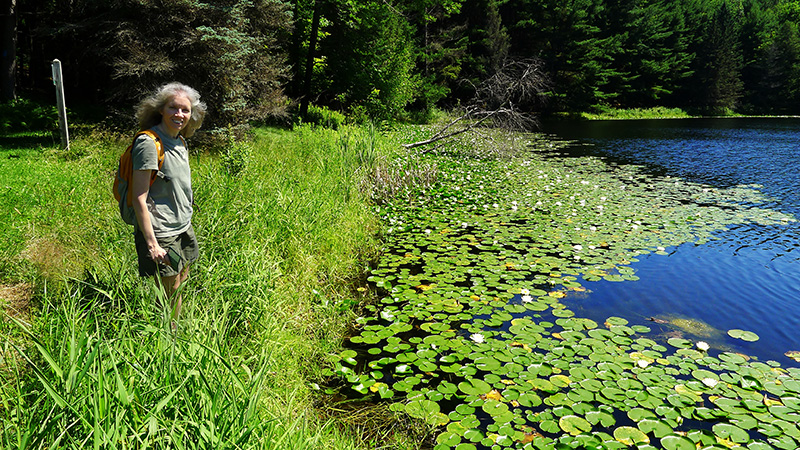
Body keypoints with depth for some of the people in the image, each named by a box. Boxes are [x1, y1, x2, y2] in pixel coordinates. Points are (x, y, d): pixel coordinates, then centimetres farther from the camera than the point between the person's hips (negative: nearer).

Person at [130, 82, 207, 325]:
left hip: (184, 230, 8)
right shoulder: (149, 143, -17)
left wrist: (186, 223, 17)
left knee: (178, 291, 16)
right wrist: (151, 244, -21)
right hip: (161, 234, -8)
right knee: (167, 298, 3)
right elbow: (139, 198, -19)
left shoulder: (180, 142, 9)